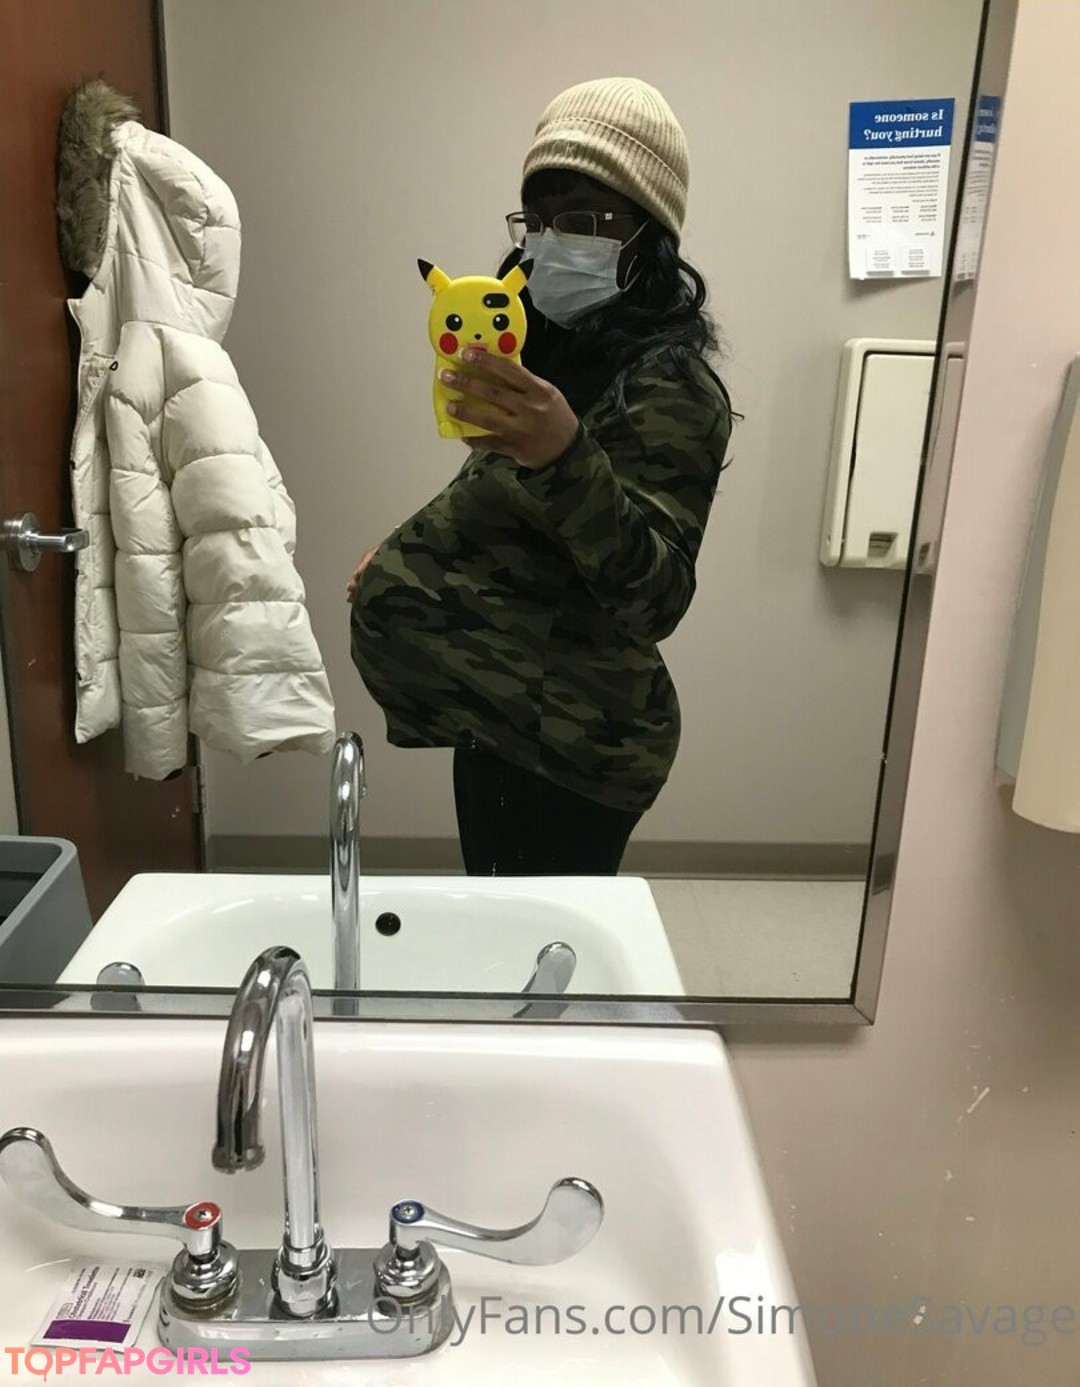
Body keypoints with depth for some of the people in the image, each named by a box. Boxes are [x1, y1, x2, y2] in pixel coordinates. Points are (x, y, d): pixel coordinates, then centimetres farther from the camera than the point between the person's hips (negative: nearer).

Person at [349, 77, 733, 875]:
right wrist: (411, 554, 8)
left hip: (573, 748, -9)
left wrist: (565, 456, -45)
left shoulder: (670, 385, -19)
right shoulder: (563, 349, 8)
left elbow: (657, 597, -31)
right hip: (498, 720, 9)